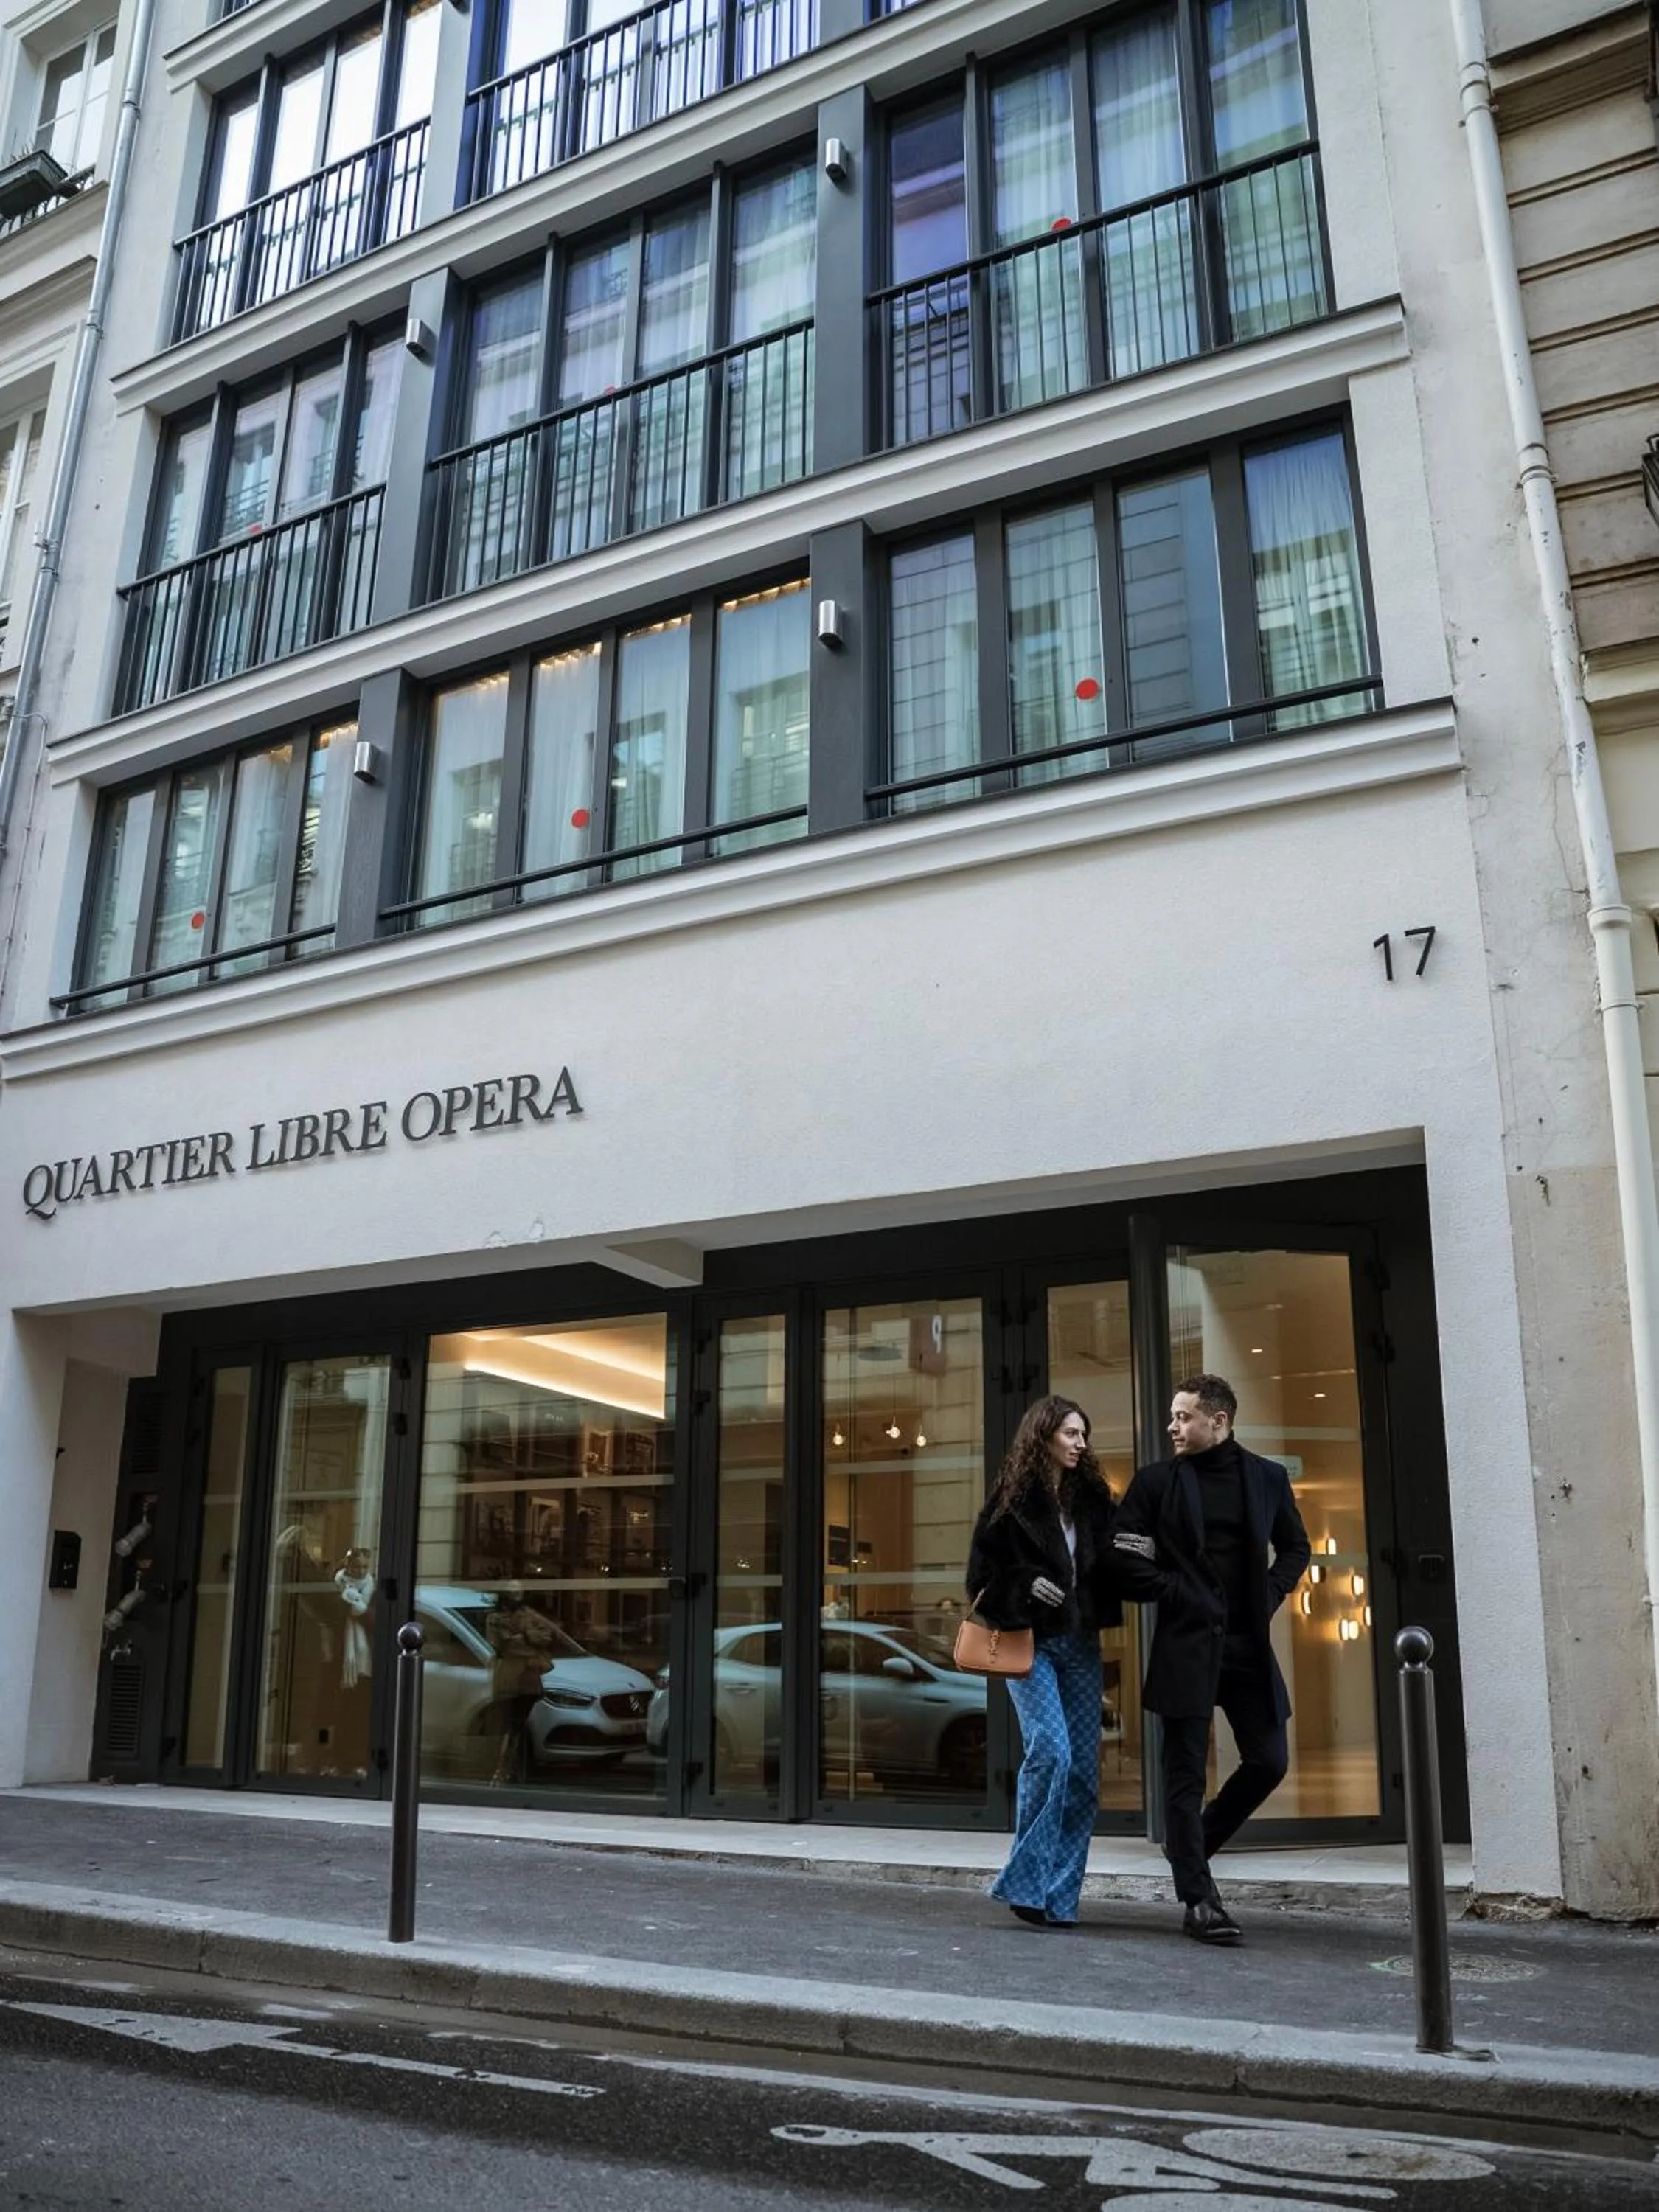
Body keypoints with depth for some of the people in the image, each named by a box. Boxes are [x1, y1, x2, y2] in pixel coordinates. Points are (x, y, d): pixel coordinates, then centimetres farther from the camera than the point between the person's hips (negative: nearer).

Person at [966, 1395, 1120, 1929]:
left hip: (1081, 1642, 5)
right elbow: (982, 1571, -3)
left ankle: (1059, 1895, 11)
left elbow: (1107, 1566, 13)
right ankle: (1026, 1882, -3)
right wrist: (1025, 1585, -18)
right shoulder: (1012, 1498, -3)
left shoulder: (1092, 1496, 9)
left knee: (1084, 1767, 1)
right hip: (1031, 1641, -5)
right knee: (1051, 1751, -18)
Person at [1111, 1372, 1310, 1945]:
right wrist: (1176, 1595, -10)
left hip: (1248, 1643, 3)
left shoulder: (1267, 1477, 5)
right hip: (1185, 1644, -3)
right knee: (1186, 1772, -1)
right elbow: (1128, 1560, -2)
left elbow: (1294, 1548, 17)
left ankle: (1194, 1843, 28)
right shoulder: (1156, 1481, -1)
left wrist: (1271, 1596, 3)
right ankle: (1199, 1900, 8)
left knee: (1269, 1761, 4)